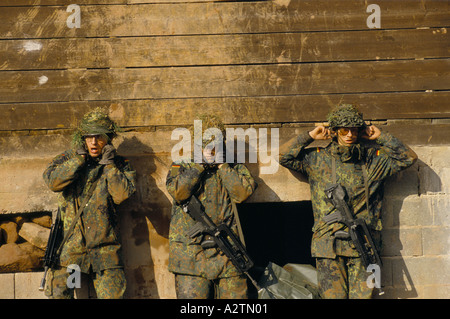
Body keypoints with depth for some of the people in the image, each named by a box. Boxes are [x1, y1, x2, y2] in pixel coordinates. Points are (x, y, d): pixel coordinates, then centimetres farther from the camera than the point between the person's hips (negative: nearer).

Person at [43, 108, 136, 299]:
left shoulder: (119, 164, 6)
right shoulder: (68, 159, 8)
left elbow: (122, 194, -10)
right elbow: (53, 182, -11)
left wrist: (109, 165, -9)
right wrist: (79, 158, -10)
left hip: (104, 245, 0)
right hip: (69, 242, 1)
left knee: (112, 294, 1)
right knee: (59, 293, 1)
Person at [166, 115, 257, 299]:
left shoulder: (234, 167, 14)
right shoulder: (182, 165, 10)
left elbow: (243, 192, -5)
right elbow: (178, 192, -10)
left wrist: (222, 165, -5)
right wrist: (201, 163, -7)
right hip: (191, 254, -1)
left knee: (235, 294, 2)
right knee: (192, 294, -3)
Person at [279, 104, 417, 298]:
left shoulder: (374, 158, 11)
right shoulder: (317, 158, 10)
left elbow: (409, 157, 11)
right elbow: (283, 156, 8)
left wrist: (381, 138, 8)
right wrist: (310, 136, 7)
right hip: (328, 244, -1)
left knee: (362, 295, -2)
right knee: (333, 295, -3)